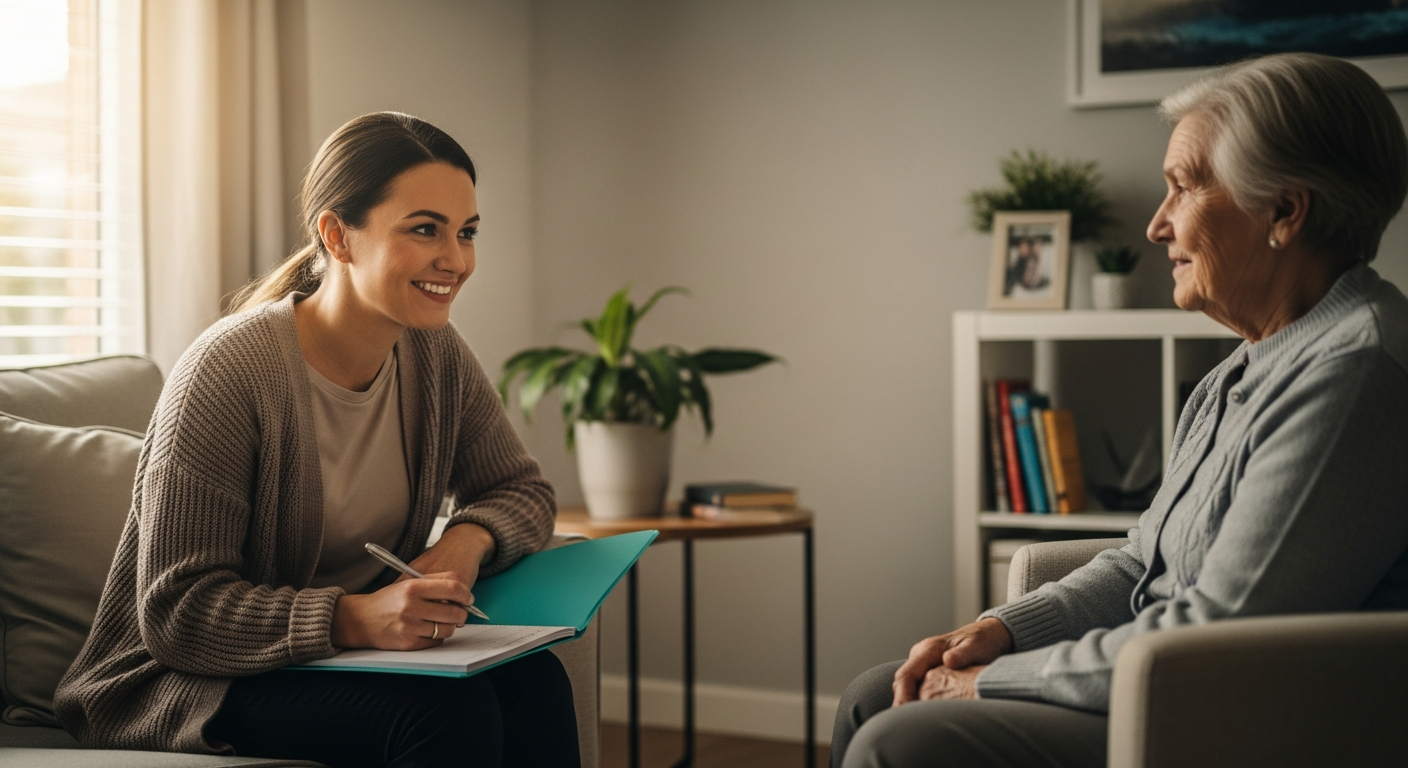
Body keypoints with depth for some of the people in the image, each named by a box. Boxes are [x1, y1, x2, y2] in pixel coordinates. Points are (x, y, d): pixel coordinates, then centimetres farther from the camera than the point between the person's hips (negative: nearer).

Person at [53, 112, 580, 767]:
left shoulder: (435, 354, 0)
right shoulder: (227, 370, -21)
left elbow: (522, 491, 12)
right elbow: (175, 614, -23)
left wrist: (469, 538, -13)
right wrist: (354, 619, -37)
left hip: (358, 648, 7)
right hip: (188, 683, -6)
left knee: (532, 680, -22)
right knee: (447, 707, -31)